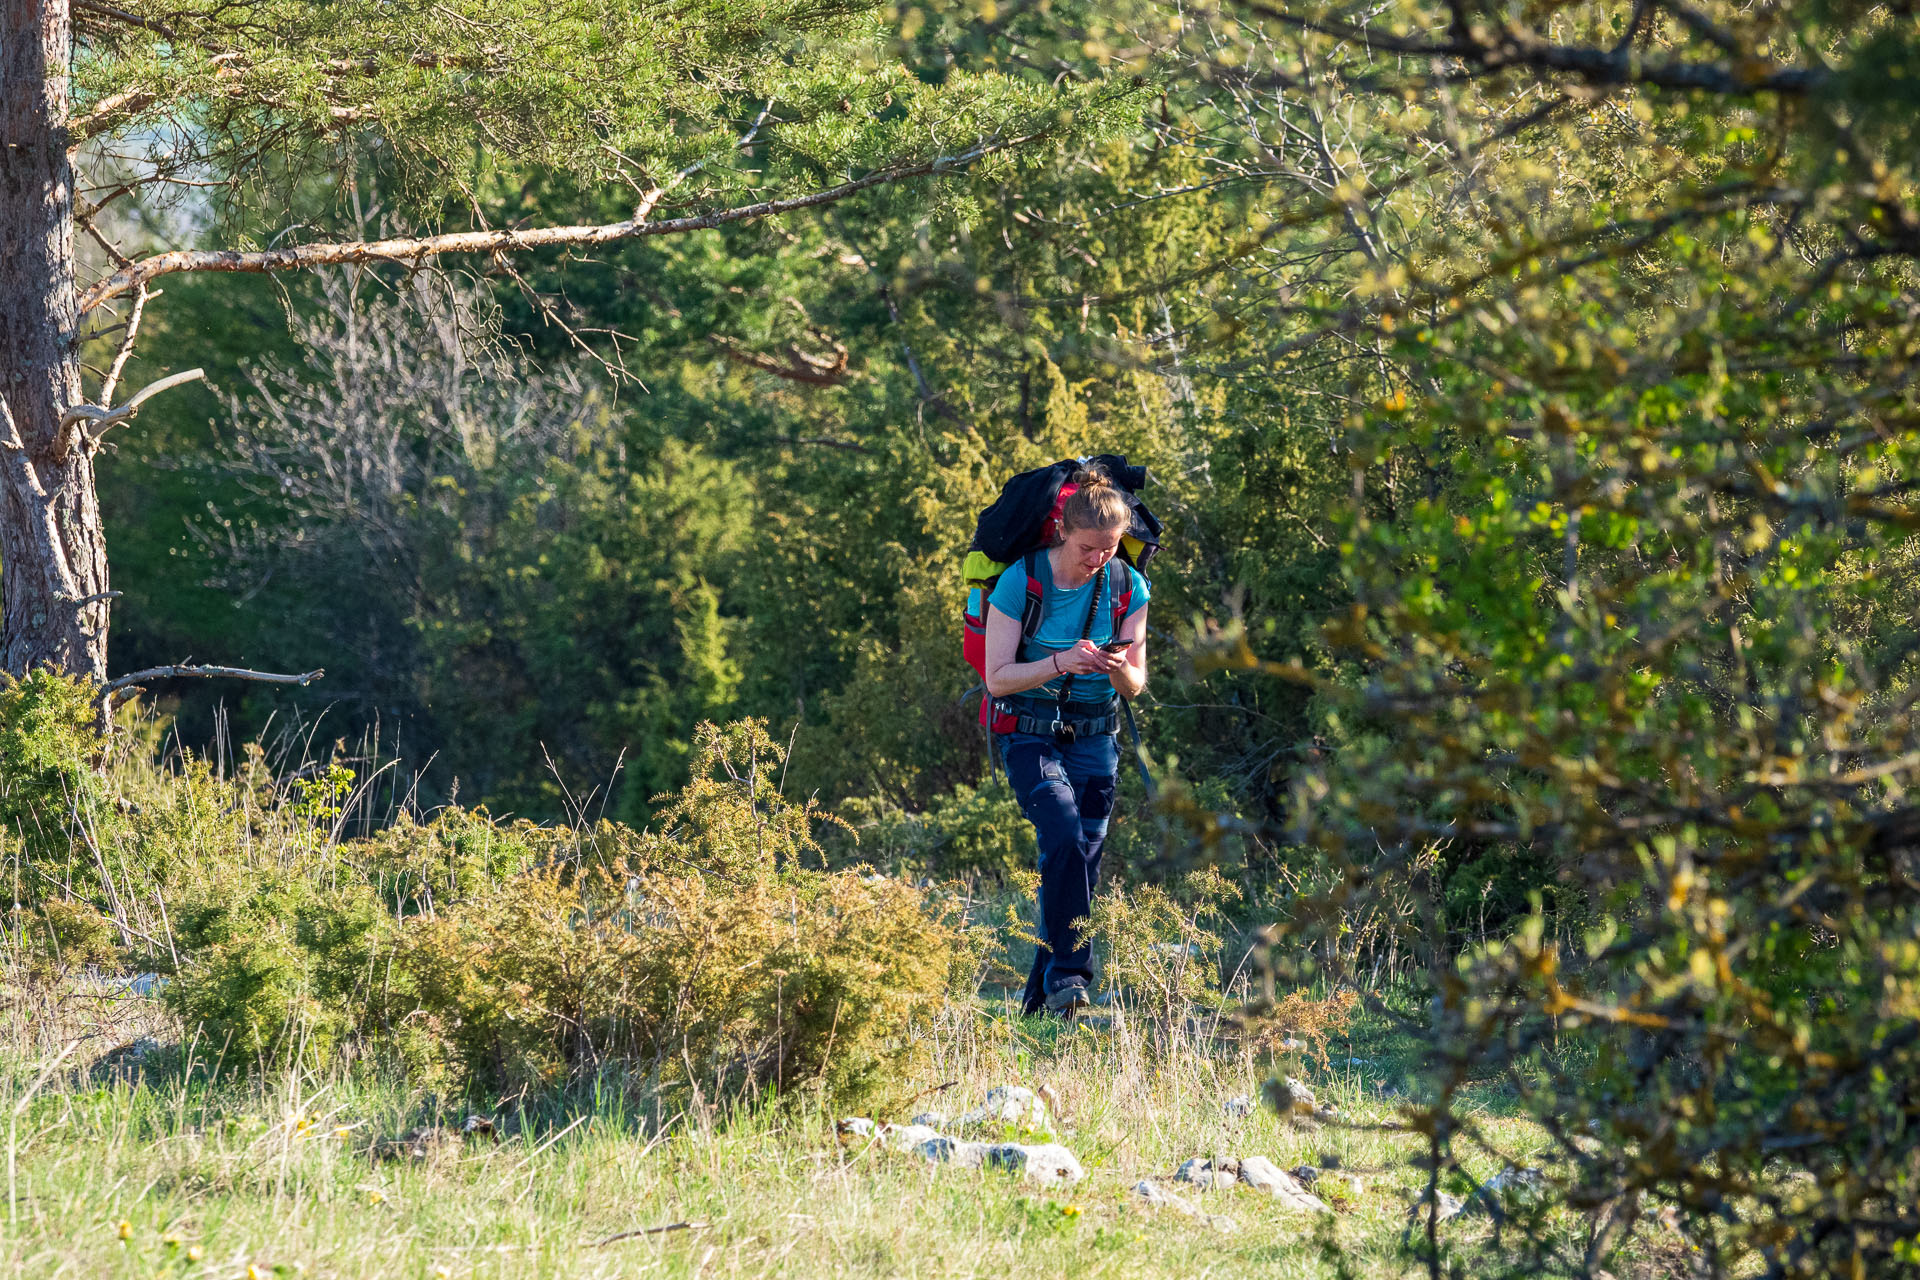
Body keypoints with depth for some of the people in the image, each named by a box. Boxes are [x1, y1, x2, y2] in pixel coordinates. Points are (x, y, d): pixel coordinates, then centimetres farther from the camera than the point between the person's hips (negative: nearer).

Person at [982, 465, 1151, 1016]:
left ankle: (1043, 993, 13)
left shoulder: (1128, 587, -2)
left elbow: (1136, 686, 3)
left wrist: (1120, 669, -20)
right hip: (1030, 732, -4)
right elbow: (998, 679, -11)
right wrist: (1061, 662, -26)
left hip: (1094, 736, 4)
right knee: (1065, 835, -27)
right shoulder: (1021, 582, -14)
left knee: (1083, 859, 1)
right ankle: (1069, 967, -24)